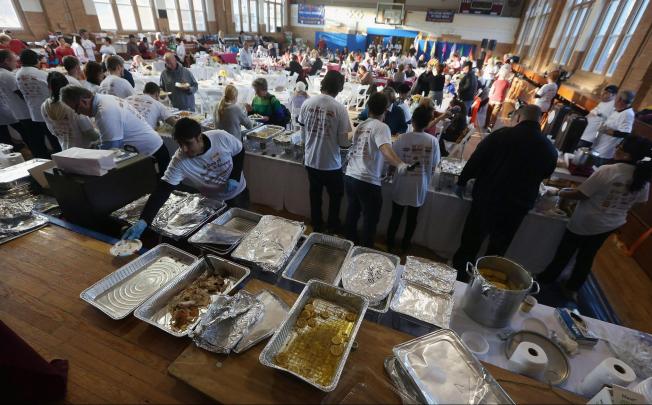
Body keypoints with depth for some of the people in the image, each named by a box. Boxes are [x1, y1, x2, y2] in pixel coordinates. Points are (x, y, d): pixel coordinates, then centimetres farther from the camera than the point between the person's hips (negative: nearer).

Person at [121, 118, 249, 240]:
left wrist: (235, 178, -22)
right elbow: (162, 191, -28)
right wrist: (143, 221, -38)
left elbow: (240, 152, -9)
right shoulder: (179, 162, -26)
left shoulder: (221, 137, -27)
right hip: (214, 202, -1)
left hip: (238, 193, 1)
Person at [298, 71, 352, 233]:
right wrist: (347, 141, 8)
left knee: (315, 196, 21)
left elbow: (303, 135, 4)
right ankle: (332, 229, 34)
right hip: (331, 164, -4)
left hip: (310, 161, 4)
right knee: (335, 196, 19)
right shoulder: (340, 108, -17)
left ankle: (317, 227, 38)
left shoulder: (307, 103, -5)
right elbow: (344, 142, -14)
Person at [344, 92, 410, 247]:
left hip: (350, 177, 7)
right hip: (367, 182, -7)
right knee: (370, 219, 10)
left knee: (353, 213, 24)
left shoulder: (360, 126, 12)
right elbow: (386, 149, -29)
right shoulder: (381, 127, -9)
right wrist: (400, 165, -45)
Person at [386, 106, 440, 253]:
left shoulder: (402, 138, -15)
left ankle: (390, 244, 30)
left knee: (395, 217, 16)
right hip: (420, 187, 1)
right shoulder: (433, 141, -11)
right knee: (412, 218, 19)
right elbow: (433, 166, -3)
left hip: (402, 186, -1)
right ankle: (405, 246, 34)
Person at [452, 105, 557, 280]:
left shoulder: (502, 134, -11)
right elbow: (546, 174, 16)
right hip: (516, 207, 2)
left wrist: (462, 182, 2)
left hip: (487, 198, -2)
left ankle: (459, 274, 28)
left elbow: (476, 159, -9)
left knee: (471, 240, 15)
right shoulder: (550, 149, -1)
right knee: (498, 248, 19)